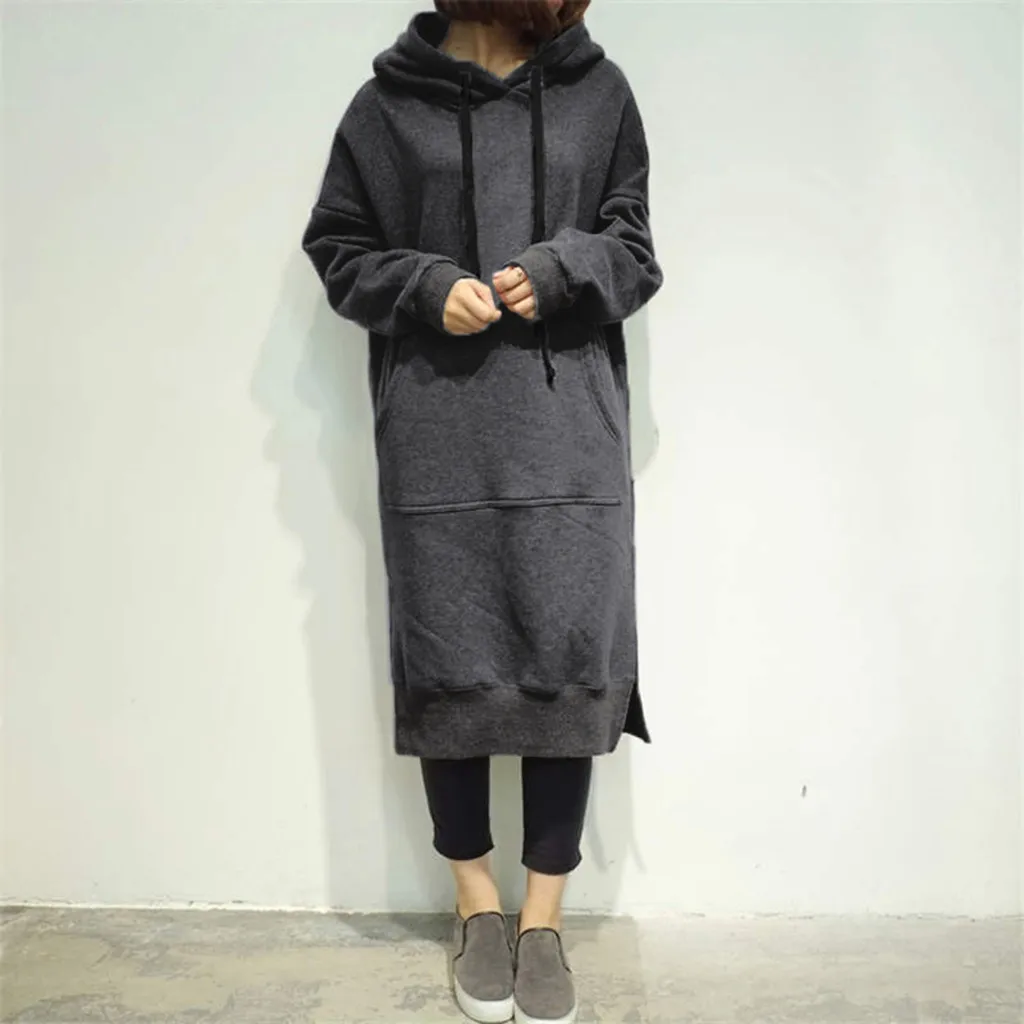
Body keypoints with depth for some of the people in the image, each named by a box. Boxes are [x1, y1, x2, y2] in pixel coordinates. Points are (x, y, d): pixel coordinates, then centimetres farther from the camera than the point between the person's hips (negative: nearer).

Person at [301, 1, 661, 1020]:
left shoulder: (600, 91, 13)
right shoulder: (390, 102, 8)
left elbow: (634, 249, 13)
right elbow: (339, 249, 11)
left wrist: (562, 269, -8)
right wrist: (425, 287, -8)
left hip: (569, 435, 2)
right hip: (436, 442, -1)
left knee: (570, 666, 0)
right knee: (447, 667, 4)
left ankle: (543, 918, 19)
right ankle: (476, 901, 26)